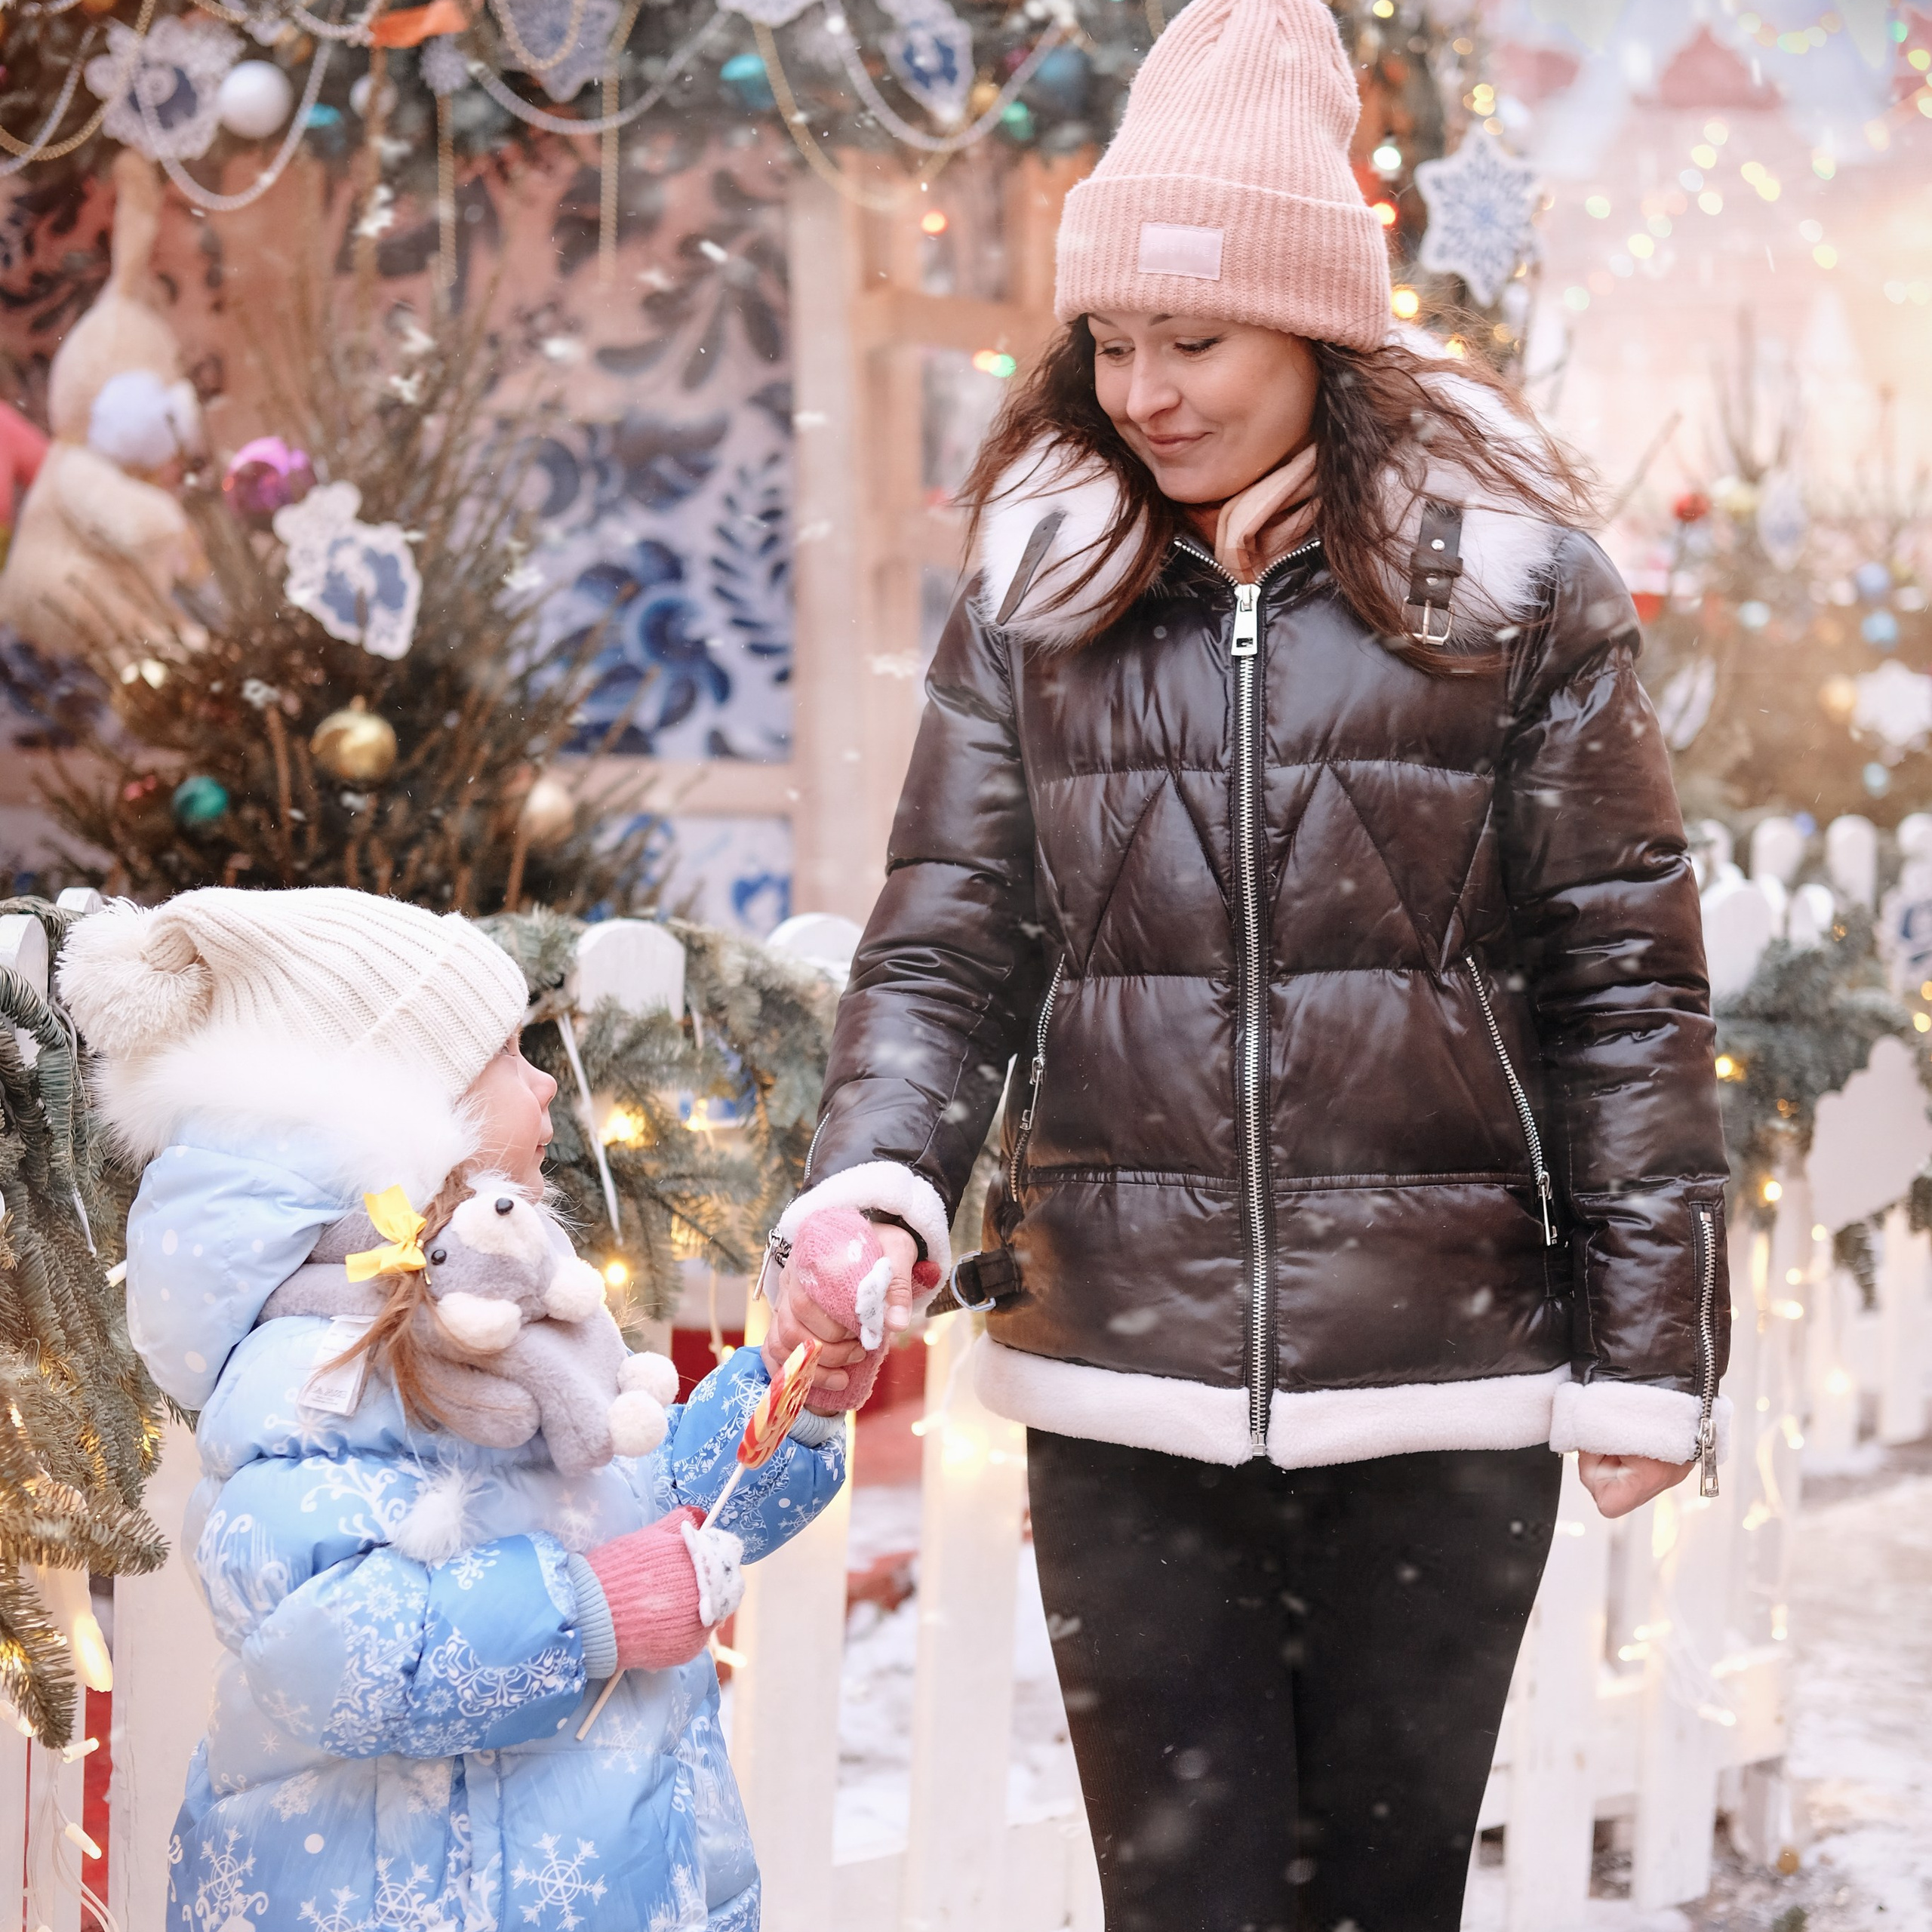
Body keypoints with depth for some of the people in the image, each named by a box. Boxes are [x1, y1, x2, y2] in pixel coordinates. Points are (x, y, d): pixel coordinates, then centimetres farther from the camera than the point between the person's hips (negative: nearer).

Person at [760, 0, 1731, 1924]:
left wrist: (1647, 1348, -2)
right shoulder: (1034, 592, 5)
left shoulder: (1512, 586, 0)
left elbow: (1624, 982, 0)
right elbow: (942, 949, 2)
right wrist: (873, 1191, -18)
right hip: (1122, 1395, 1)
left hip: (1439, 1397, -1)